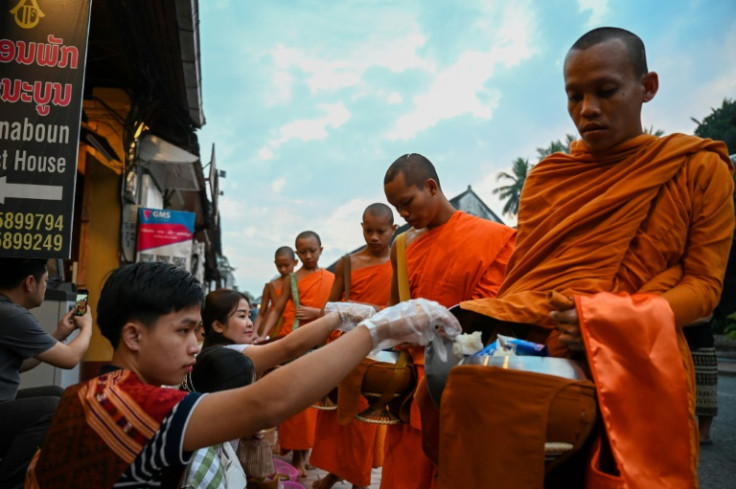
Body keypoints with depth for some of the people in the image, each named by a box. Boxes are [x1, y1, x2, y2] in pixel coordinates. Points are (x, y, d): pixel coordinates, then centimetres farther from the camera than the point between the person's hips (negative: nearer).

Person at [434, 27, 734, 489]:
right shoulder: (545, 177, 14)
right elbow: (520, 277, 12)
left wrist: (616, 321, -16)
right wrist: (487, 326, -8)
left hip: (636, 364, -2)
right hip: (533, 349, 3)